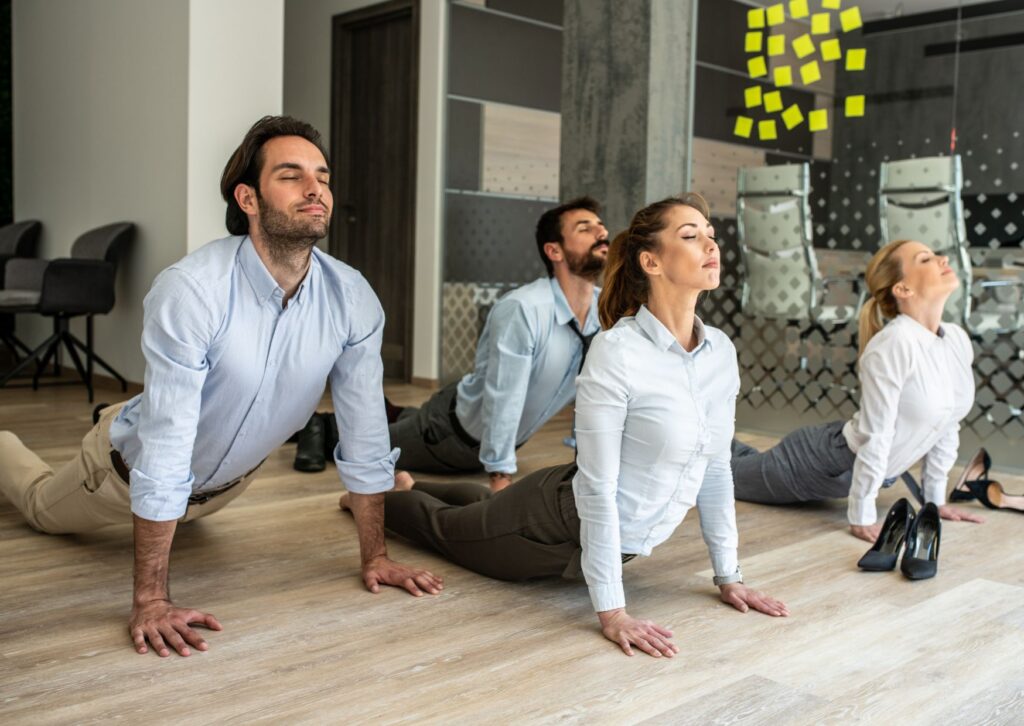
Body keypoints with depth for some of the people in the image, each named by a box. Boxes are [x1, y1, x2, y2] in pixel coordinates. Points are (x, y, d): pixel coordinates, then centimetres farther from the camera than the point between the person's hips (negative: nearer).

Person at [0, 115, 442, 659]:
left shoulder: (353, 299, -27)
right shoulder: (190, 290, -39)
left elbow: (365, 434, -18)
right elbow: (164, 452, -39)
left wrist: (375, 557, -14)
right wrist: (151, 600, -37)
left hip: (228, 479, 4)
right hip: (134, 465, -4)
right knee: (45, 510, 27)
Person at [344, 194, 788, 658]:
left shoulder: (722, 351, -9)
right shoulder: (616, 352, -30)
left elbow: (715, 468, 0)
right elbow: (598, 485, -29)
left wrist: (728, 577, 2)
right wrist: (611, 610, -28)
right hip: (561, 523, -7)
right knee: (446, 524, 23)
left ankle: (410, 486, 62)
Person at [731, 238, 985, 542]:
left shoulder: (959, 341, -7)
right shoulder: (893, 344, -32)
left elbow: (947, 423, 4)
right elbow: (875, 437, -29)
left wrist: (936, 499, 7)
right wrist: (862, 519, -23)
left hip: (878, 469, 8)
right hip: (830, 461, -8)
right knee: (725, 473, 17)